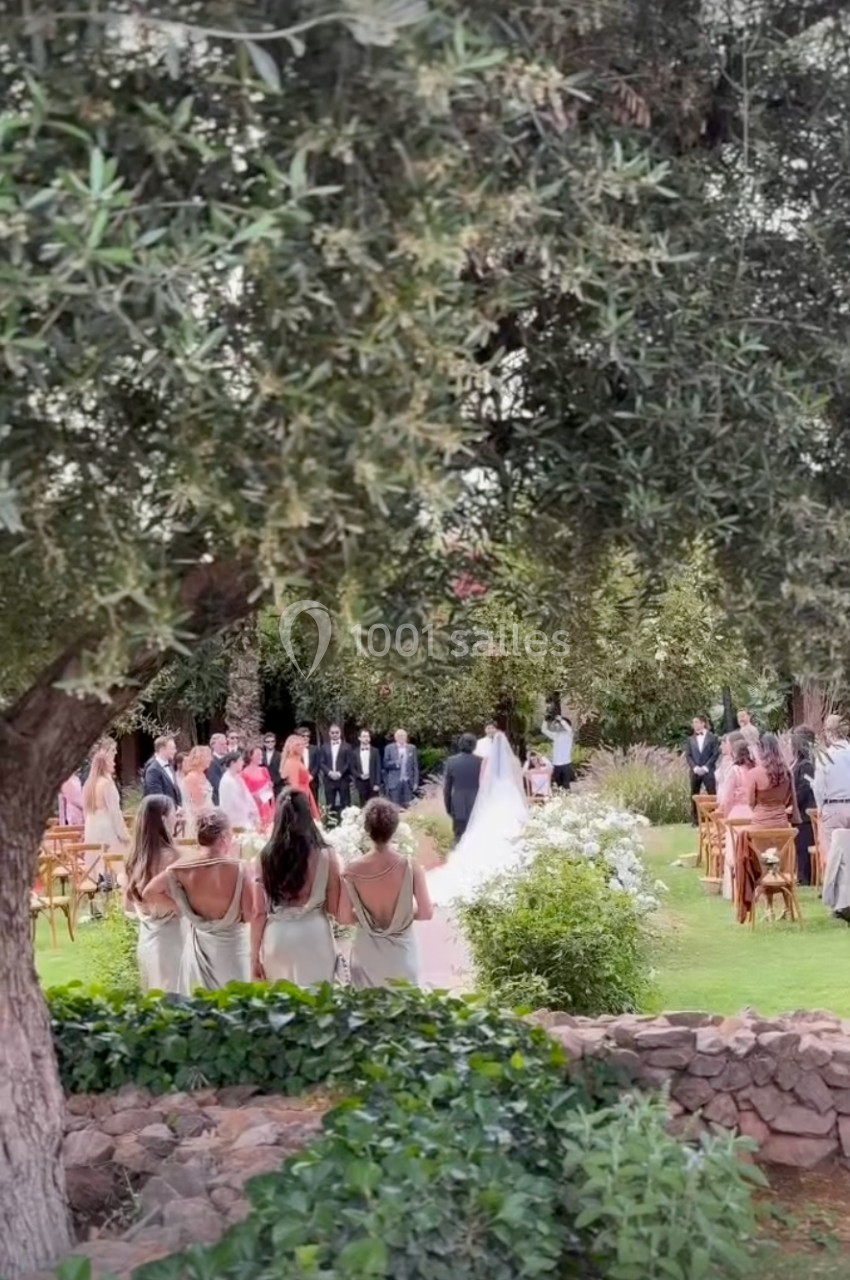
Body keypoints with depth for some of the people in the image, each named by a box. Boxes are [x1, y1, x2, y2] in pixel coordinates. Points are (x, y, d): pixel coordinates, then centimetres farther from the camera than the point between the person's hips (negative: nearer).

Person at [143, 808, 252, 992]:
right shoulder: (237, 868, -19)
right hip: (231, 948, -3)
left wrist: (181, 907, 7)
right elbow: (249, 915, -14)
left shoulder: (184, 869, -8)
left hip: (198, 947, 3)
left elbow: (148, 894, 1)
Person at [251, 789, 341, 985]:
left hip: (277, 939, 1)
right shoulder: (325, 855, -7)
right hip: (314, 937, -1)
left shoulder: (266, 857, -4)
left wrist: (254, 957, 6)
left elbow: (259, 913, -1)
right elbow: (334, 909, -1)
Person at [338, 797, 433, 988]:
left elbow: (344, 918, -10)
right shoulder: (410, 867, -19)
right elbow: (426, 913, -14)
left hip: (367, 951, 1)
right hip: (400, 950, -1)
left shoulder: (353, 869, -16)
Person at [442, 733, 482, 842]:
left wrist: (448, 807, 13)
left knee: (459, 838, 7)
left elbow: (446, 787, 2)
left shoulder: (451, 761, -2)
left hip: (458, 807, 1)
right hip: (477, 808, -1)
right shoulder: (481, 761, -6)